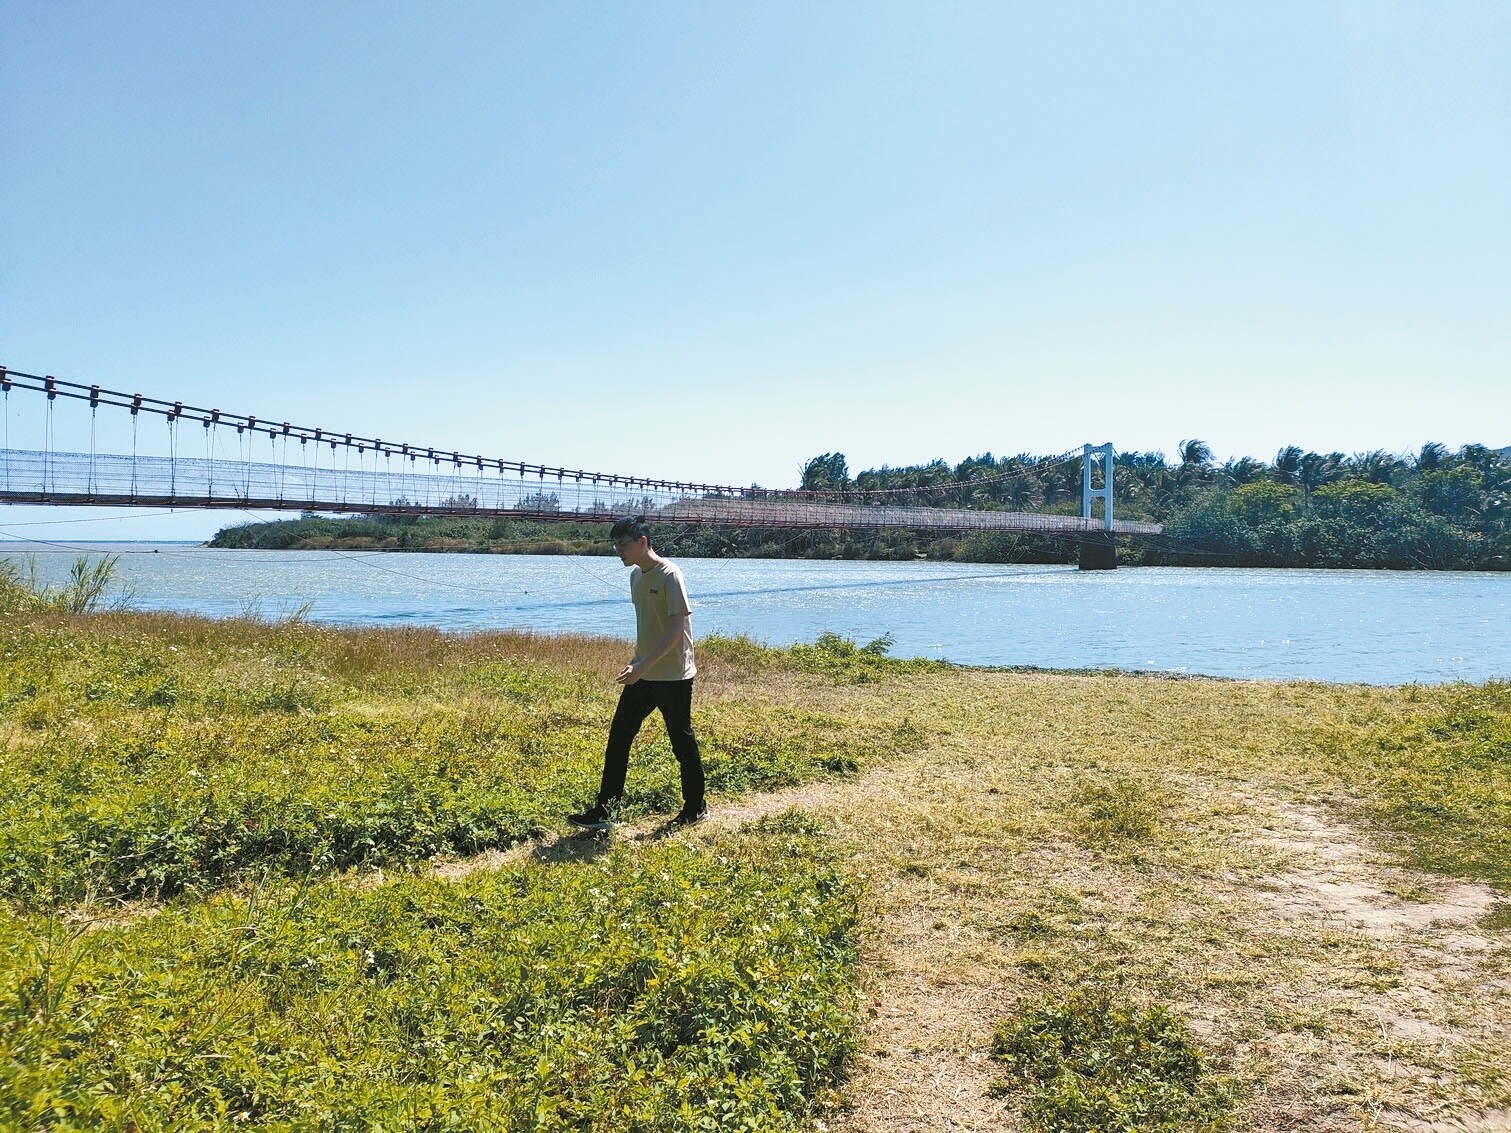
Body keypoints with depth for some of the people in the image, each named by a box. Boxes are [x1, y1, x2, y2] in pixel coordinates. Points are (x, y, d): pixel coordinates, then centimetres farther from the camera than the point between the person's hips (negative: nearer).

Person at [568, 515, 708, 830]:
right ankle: (604, 811, 10)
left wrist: (643, 665, -25)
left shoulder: (669, 574, -17)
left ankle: (695, 809, 21)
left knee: (682, 742, 5)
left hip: (673, 677, -8)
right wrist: (635, 661, 17)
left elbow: (677, 628, -22)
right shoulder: (636, 576, 9)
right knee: (618, 739, 5)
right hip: (643, 676, 8)